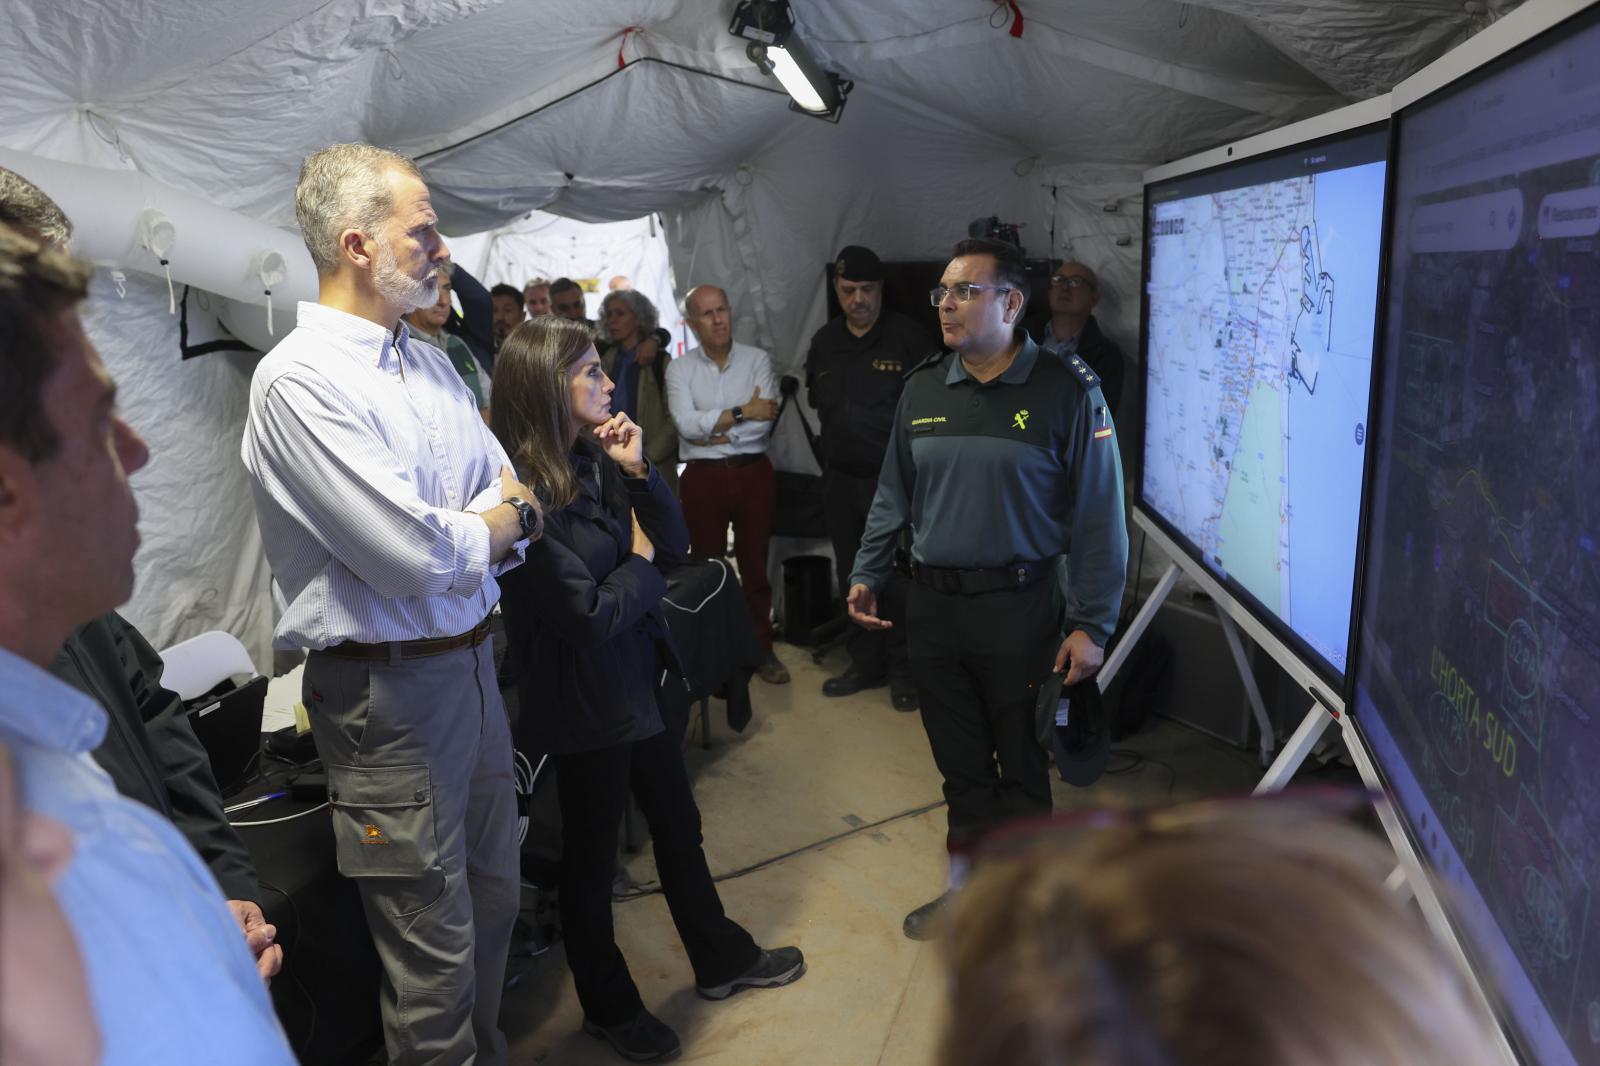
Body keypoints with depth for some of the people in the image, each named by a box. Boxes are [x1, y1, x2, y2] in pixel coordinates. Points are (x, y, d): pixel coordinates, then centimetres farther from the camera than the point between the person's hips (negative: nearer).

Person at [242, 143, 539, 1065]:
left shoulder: (430, 363, 9)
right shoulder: (300, 381, -17)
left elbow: (516, 501, 9)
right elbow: (410, 556, -24)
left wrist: (456, 535, -12)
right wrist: (494, 524, -5)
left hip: (473, 663, 8)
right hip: (390, 689, -8)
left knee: (495, 898, 22)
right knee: (436, 945, 5)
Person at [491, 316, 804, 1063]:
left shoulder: (597, 459, -2)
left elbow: (674, 543, 2)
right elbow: (590, 615, -24)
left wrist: (639, 471, -12)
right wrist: (641, 563, -7)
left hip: (637, 680, 8)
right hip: (582, 701, -8)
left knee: (678, 826, 22)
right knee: (591, 857, 13)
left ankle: (721, 961, 43)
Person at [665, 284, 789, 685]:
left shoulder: (758, 359, 1)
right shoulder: (679, 369, 1)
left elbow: (765, 421, -11)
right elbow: (686, 423, -13)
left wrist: (712, 429, -11)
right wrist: (742, 413, -14)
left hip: (753, 473, 0)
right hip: (703, 478, 0)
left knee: (756, 564, 9)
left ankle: (761, 649, 22)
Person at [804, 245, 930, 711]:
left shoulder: (907, 336, -8)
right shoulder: (824, 342, 8)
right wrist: (840, 438, 13)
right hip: (841, 480, 6)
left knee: (897, 579, 0)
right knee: (853, 577, 14)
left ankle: (903, 671, 15)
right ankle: (865, 663, 28)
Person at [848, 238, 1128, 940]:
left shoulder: (1066, 392, -9)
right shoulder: (922, 389, 6)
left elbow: (1098, 515, -8)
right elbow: (893, 493, 15)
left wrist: (1091, 623, -11)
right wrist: (867, 573, 10)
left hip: (1018, 608, -4)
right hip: (932, 605, 4)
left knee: (1021, 763, 11)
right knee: (959, 761, 16)